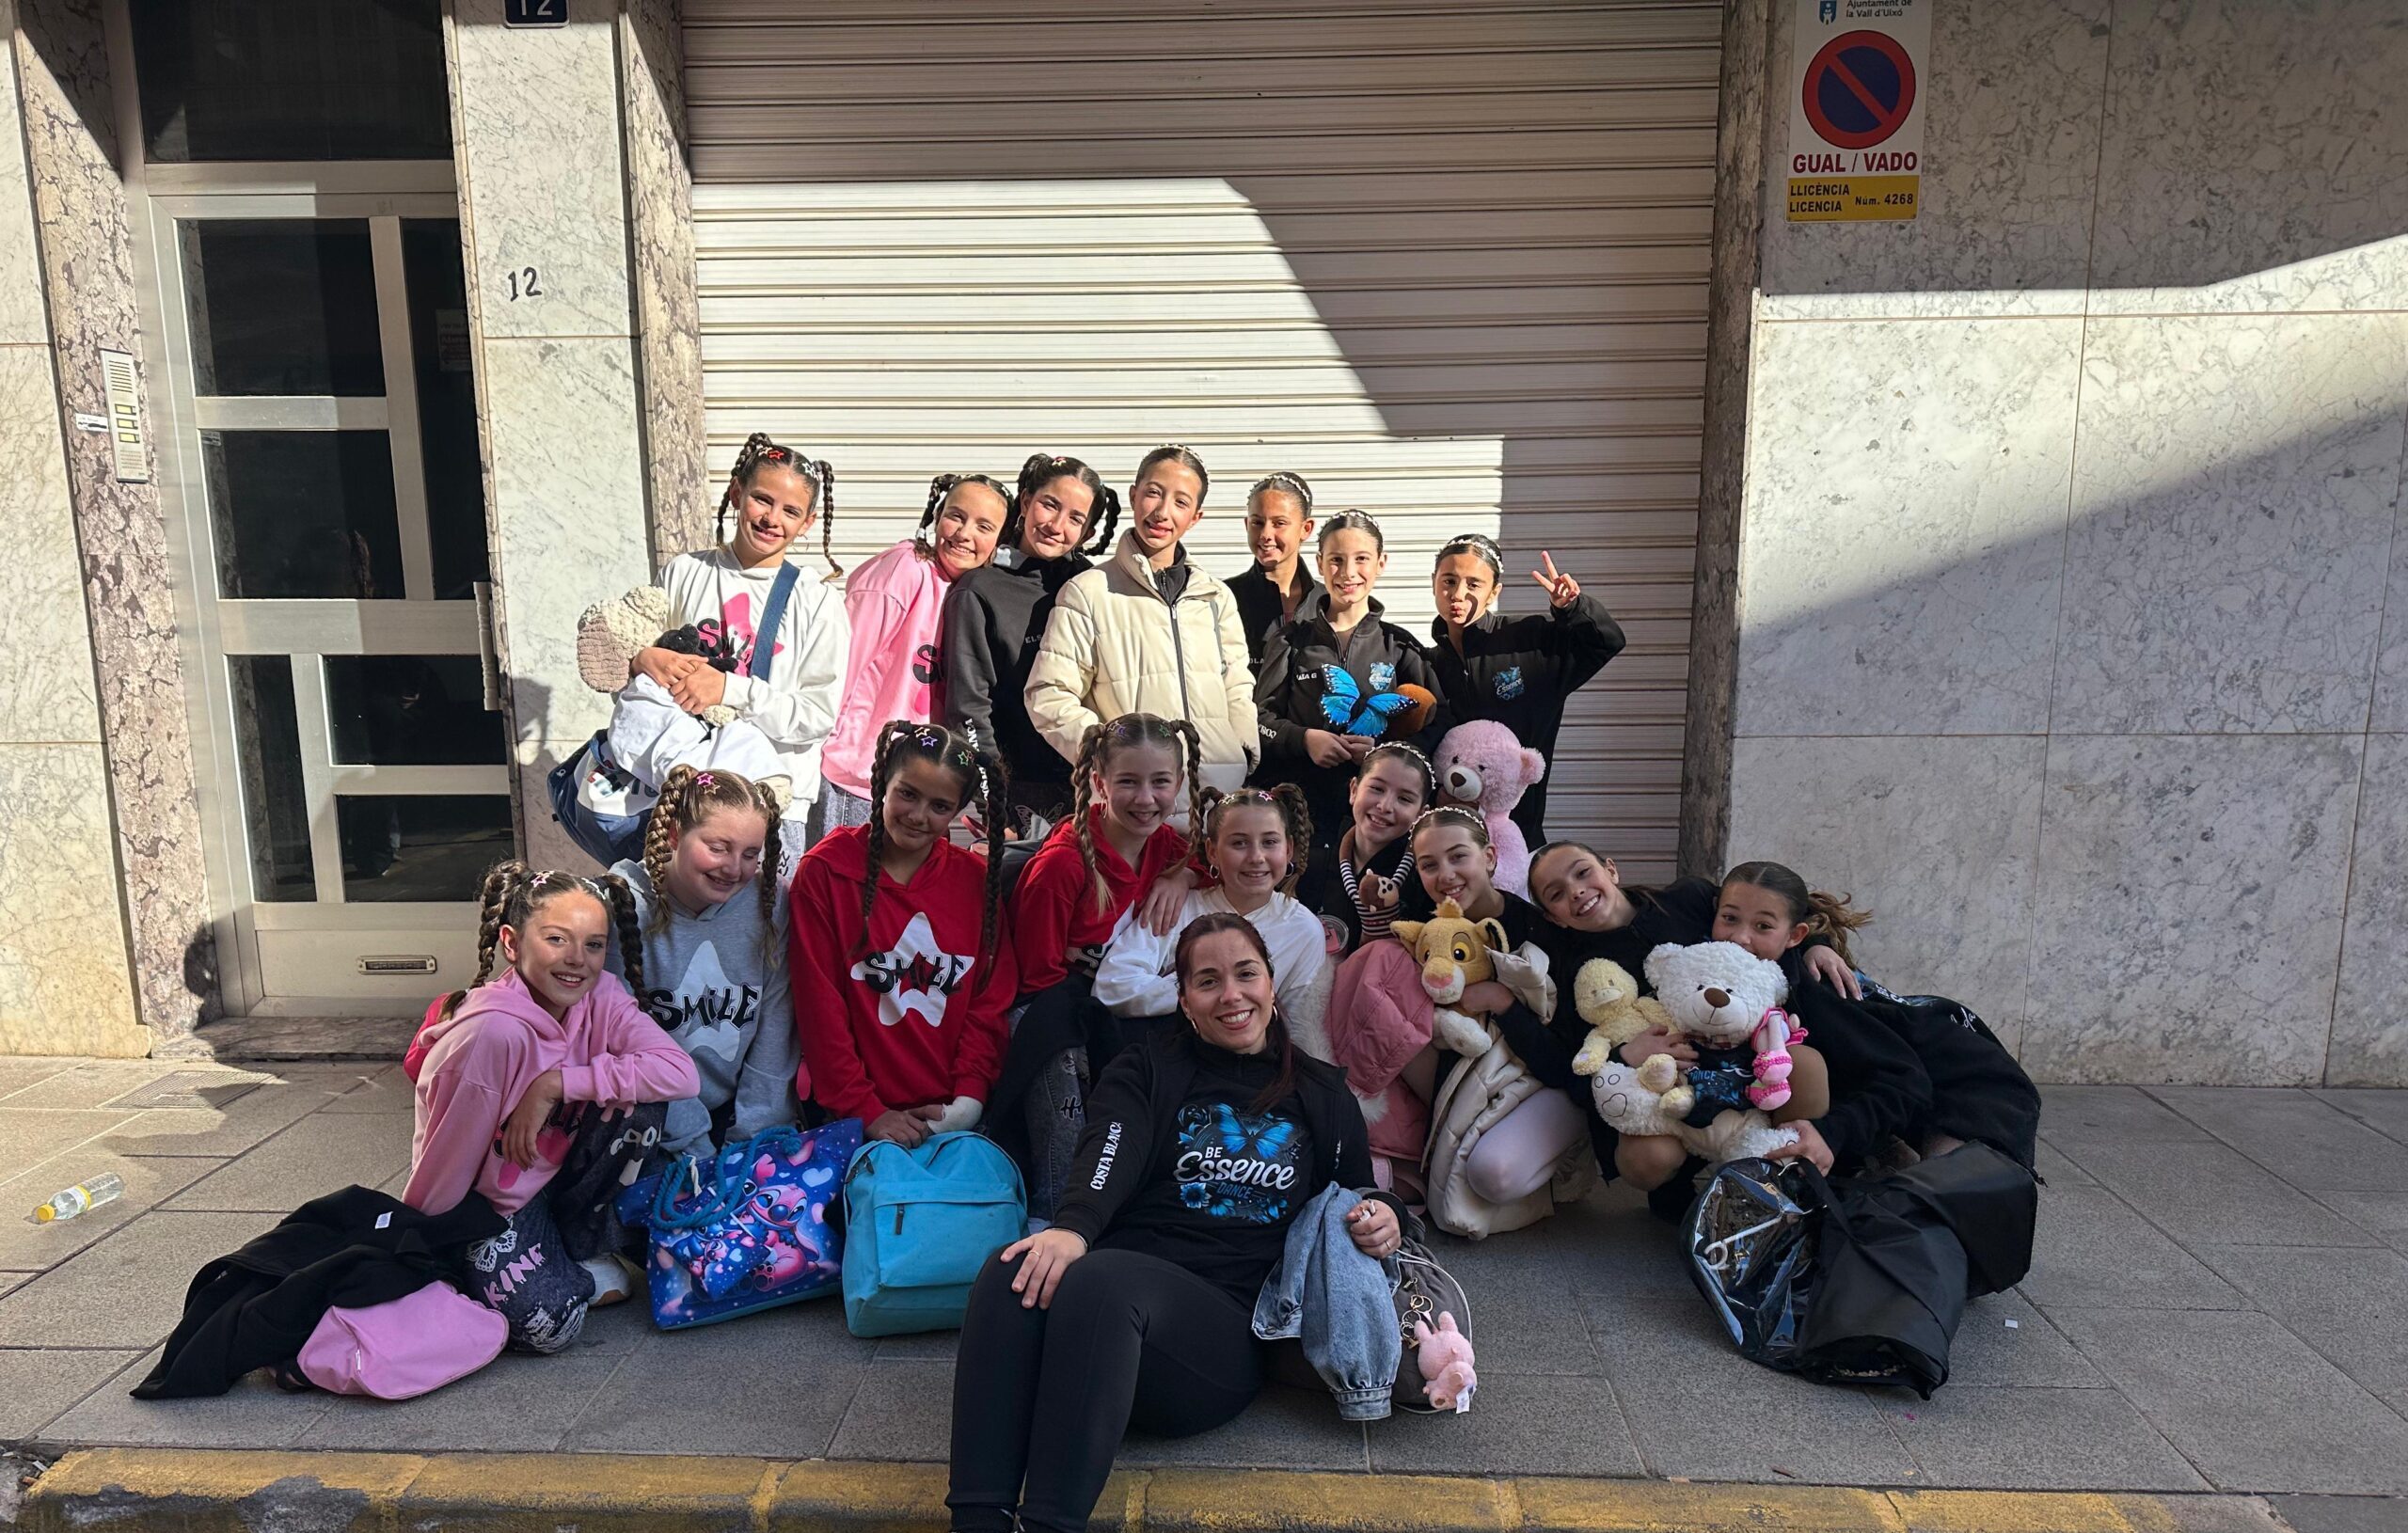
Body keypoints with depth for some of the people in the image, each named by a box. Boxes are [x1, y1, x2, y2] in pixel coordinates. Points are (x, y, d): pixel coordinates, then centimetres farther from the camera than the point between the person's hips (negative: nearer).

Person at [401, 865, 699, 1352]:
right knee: (546, 1325, -28)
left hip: (560, 1174, 5)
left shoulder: (601, 997, -14)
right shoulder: (493, 1031, -30)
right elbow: (449, 1157, -19)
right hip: (491, 1199, -5)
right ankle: (588, 1277, 9)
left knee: (640, 1099, -22)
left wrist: (556, 1084, -29)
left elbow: (681, 1073, -28)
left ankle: (581, 1241, 1)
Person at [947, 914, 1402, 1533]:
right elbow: (1110, 1156, -4)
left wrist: (1381, 1218, -2)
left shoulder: (1322, 1095, 20)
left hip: (1234, 1324, -1)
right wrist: (1074, 1227, -28)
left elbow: (1358, 1195, 25)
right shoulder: (1145, 1073, 15)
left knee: (1101, 1279, -35)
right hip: (1118, 1288, 1)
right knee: (1019, 1273, -34)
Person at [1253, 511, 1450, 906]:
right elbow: (1259, 716, 7)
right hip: (1303, 809, 0)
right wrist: (1305, 738, -10)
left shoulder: (1399, 647, 8)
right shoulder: (1293, 640, 8)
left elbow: (1438, 726, 4)